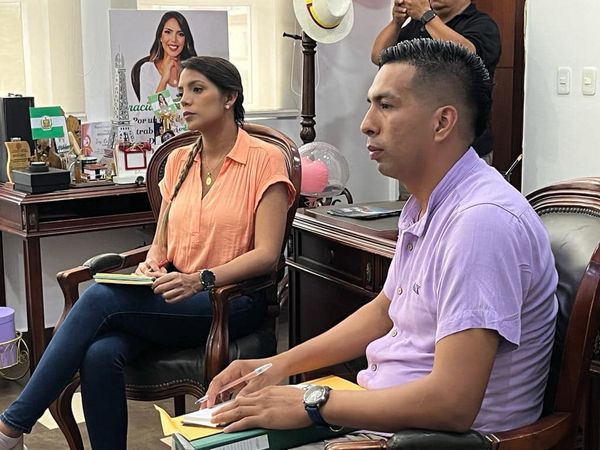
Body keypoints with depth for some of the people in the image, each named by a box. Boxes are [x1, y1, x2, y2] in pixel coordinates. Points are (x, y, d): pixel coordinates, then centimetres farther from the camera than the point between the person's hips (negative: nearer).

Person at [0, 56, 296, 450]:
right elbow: (161, 243, 17)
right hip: (175, 297, 5)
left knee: (102, 297, -26)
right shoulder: (179, 161, 14)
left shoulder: (265, 159, -4)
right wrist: (152, 264, -7)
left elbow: (266, 254, -11)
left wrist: (201, 279, -24)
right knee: (100, 354, -28)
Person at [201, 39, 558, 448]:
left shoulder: (482, 220, -25)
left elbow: (452, 405, -29)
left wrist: (312, 404, -19)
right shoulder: (423, 206, 8)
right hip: (380, 410, 9)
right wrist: (279, 365, 11)